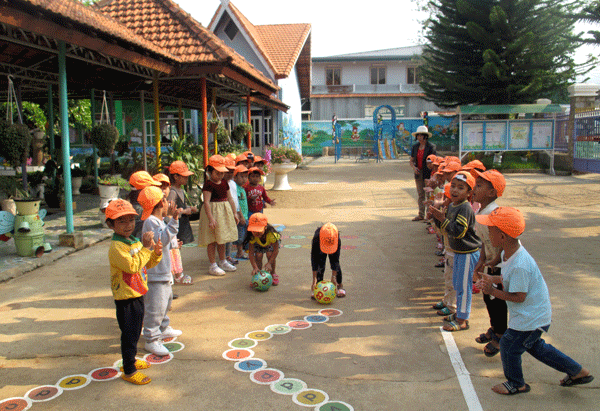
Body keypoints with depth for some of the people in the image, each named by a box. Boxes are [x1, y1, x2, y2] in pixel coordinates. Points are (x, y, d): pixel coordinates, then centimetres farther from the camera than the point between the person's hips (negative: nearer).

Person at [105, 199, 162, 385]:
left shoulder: (135, 242, 6)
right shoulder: (116, 247, -21)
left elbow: (148, 264, 13)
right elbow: (133, 266, -32)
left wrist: (156, 253, -6)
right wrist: (146, 247, -31)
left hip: (138, 294, 9)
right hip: (126, 298, -9)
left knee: (135, 332, 22)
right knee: (129, 334, 2)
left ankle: (131, 360, 40)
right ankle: (129, 371, 15)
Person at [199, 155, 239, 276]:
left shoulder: (224, 183, 9)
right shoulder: (208, 185, -14)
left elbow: (230, 198, 15)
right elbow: (206, 202, -21)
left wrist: (234, 214, 16)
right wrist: (211, 218, -28)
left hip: (225, 212, 7)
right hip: (213, 211, -7)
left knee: (222, 239, 18)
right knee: (212, 240, -1)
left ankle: (223, 262, 30)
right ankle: (213, 265, 7)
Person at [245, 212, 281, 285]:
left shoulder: (272, 234, -42)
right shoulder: (252, 236, -36)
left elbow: (276, 250, -34)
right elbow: (251, 252, -33)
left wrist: (269, 263, -40)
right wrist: (255, 267, -42)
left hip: (271, 243, -2)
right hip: (258, 244, 2)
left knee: (270, 254, -26)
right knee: (258, 255, -23)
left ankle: (273, 273, -3)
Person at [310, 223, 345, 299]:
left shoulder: (338, 240, -41)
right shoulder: (316, 239, -43)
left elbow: (335, 259, -33)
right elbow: (314, 259, -37)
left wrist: (333, 276, -33)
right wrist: (314, 278, -37)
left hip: (334, 246, 0)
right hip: (320, 249, 0)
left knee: (335, 263, -10)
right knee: (320, 265, -13)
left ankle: (339, 285, 8)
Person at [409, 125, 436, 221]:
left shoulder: (431, 147, -7)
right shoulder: (415, 147, 9)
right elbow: (411, 160, 15)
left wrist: (432, 175, -16)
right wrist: (414, 167, -7)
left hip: (428, 173, -5)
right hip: (418, 173, 5)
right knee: (420, 195, 9)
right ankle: (421, 215, 16)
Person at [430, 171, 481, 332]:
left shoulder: (465, 208, -23)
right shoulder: (452, 205, 6)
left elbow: (459, 231, -29)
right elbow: (446, 226, 12)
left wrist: (443, 219, -30)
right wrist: (437, 216, -4)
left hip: (468, 253, -9)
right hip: (458, 252, 9)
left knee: (463, 286, 0)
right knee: (457, 283, 21)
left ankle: (462, 320, 12)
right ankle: (460, 311, 38)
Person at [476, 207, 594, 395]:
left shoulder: (519, 266, -35)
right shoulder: (509, 251, -5)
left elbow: (519, 297, -26)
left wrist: (493, 291, -23)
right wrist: (493, 279, -1)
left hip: (532, 318, -10)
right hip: (536, 314, 10)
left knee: (508, 345, 7)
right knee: (535, 346, 25)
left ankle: (516, 384, 32)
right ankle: (578, 372, 39)